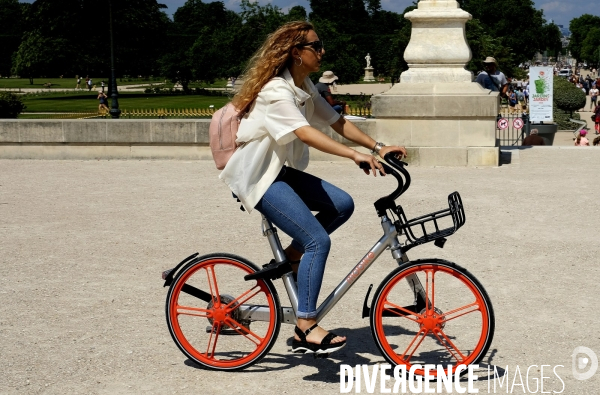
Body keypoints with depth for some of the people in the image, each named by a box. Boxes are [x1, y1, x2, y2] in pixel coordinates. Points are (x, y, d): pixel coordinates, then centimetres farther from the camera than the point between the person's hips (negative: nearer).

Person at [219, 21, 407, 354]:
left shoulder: (304, 87, 8)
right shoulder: (276, 91, -21)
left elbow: (337, 122, 7)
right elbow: (306, 133, -36)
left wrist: (378, 147, -3)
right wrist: (355, 155, -47)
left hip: (281, 170, 9)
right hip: (257, 176, -9)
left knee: (342, 204, -5)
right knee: (318, 240, -18)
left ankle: (291, 257, 9)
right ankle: (306, 329, -15)